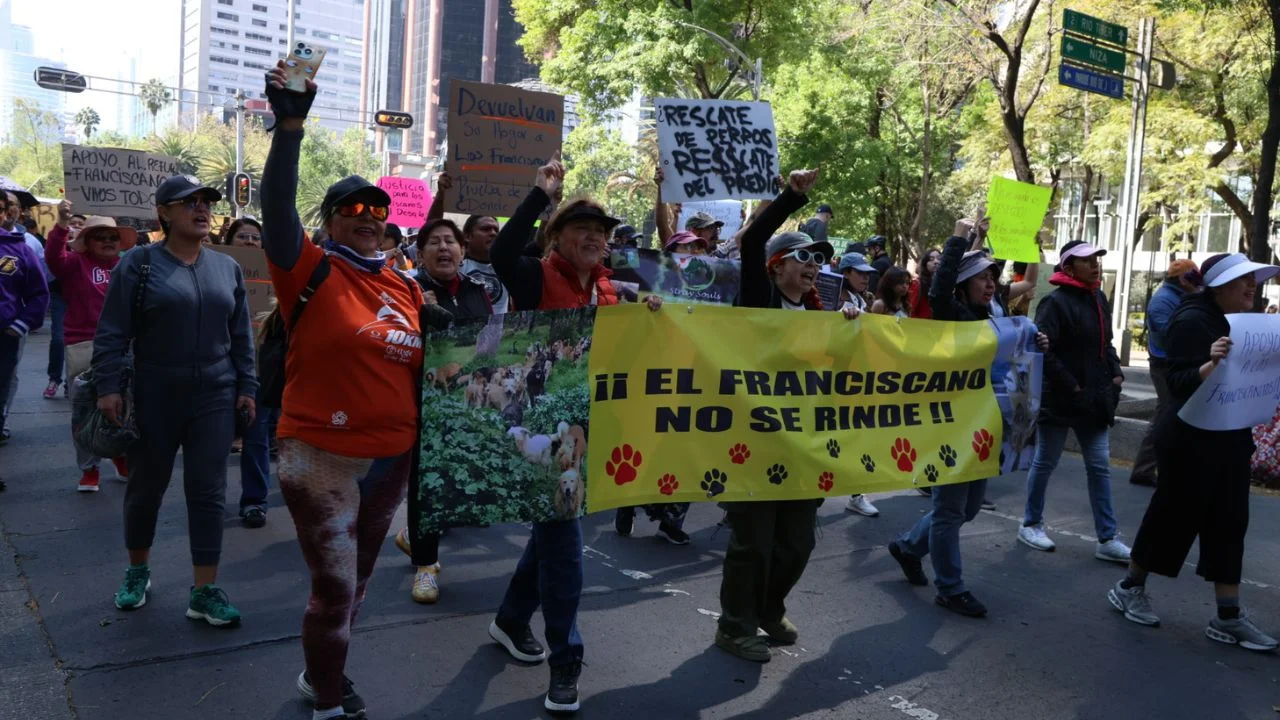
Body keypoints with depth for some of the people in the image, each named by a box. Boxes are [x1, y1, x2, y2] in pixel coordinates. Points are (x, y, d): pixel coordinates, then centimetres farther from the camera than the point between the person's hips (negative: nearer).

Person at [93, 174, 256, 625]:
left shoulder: (227, 268, 7)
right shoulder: (138, 264, -4)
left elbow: (241, 336, 10)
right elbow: (112, 333, -6)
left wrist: (246, 387, 6)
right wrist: (108, 386, -12)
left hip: (214, 397, 2)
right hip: (154, 397, -2)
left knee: (208, 491, 1)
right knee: (146, 487, 13)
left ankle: (205, 591, 8)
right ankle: (137, 571, 35)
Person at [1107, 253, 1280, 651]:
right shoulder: (1192, 321, -15)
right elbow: (1178, 382, -22)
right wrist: (1211, 364, -40)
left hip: (1230, 438, 8)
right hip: (1191, 439, -8)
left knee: (1228, 523, 7)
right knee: (1174, 515, 2)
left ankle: (1228, 615, 12)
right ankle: (1129, 588, 20)